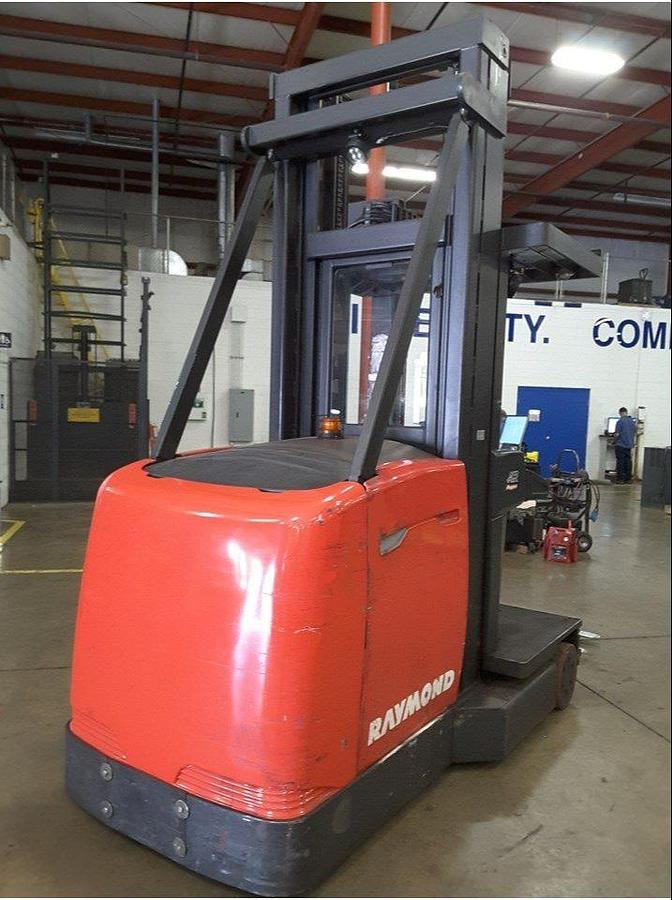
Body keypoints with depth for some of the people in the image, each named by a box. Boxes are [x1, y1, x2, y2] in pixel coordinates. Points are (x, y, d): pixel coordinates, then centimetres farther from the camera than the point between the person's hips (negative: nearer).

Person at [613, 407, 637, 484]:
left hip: (621, 445, -6)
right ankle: (628, 479, 13)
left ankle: (620, 479, -2)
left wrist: (614, 440, 4)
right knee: (628, 462, 10)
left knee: (620, 462, -2)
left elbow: (617, 434, -13)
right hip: (629, 445, 6)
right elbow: (635, 433, 15)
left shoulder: (620, 421, -12)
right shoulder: (633, 421, 7)